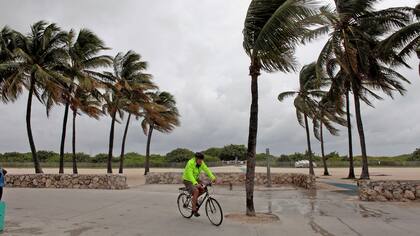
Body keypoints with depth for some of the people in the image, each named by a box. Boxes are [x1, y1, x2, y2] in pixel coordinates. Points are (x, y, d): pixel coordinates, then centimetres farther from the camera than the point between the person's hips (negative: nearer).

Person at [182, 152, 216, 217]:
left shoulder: (201, 163, -8)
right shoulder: (190, 163, -28)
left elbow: (206, 169, -16)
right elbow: (190, 175, -37)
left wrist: (212, 177, -33)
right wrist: (195, 183, -51)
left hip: (196, 179, 7)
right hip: (188, 180, -7)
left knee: (203, 189, -14)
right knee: (196, 191, -27)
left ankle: (194, 199, 13)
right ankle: (194, 210, -16)